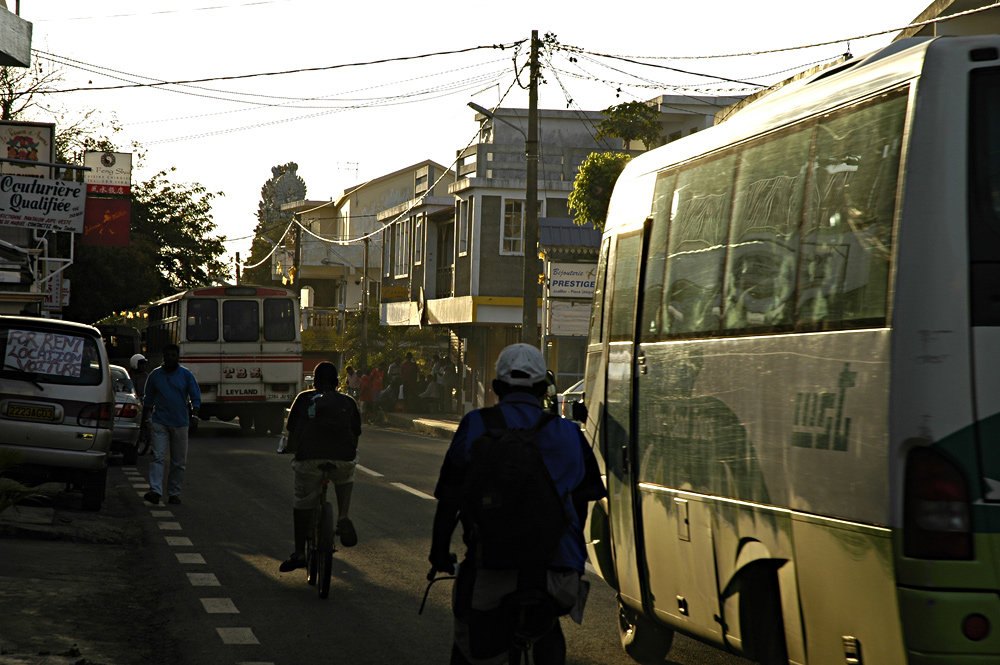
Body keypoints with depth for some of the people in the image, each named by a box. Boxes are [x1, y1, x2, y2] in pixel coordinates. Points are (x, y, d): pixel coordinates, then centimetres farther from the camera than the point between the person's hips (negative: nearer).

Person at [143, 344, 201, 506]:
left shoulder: (186, 375, 3)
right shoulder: (155, 375, 6)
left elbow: (196, 398, 4)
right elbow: (148, 400, 15)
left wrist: (194, 415, -11)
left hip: (180, 424, 1)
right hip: (159, 423, -1)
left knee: (179, 462, 4)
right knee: (158, 457, -13)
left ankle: (174, 493, 14)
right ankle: (155, 491, -21)